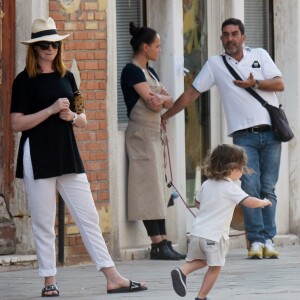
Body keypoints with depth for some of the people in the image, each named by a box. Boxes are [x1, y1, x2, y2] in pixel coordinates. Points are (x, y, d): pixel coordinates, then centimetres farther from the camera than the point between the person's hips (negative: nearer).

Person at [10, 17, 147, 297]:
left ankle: (112, 277, -1)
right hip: (38, 158, -4)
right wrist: (51, 110, -16)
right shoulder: (25, 80, -2)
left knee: (89, 217, 1)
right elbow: (16, 124, -9)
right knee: (43, 223, 1)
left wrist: (72, 116, -6)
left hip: (67, 155, 5)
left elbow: (83, 119, 18)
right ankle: (49, 281, 9)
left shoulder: (66, 77, 13)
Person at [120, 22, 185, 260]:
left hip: (154, 133, 9)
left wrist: (161, 98, -9)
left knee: (158, 189, 6)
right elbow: (152, 102, -18)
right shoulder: (132, 71, -11)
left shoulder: (150, 72, 17)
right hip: (141, 132, -9)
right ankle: (157, 245, -11)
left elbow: (171, 101, 11)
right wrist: (162, 99, 1)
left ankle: (164, 243, 4)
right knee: (149, 189, -10)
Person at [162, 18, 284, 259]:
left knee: (268, 189, 0)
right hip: (244, 136, 0)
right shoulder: (215, 64, 9)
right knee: (250, 188, -12)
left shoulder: (260, 55, 9)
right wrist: (165, 116, 9)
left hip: (270, 132, 0)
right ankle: (256, 240, -11)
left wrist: (254, 83, -13)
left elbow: (279, 84, 1)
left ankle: (268, 240, 1)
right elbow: (192, 93, 11)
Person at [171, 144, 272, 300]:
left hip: (197, 231, 7)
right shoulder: (231, 187, -10)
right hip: (214, 236, -7)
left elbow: (197, 203, 24)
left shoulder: (207, 184, 11)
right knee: (215, 268, 6)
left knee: (200, 261, 25)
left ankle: (182, 271, 0)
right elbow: (249, 202, -16)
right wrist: (263, 202, 3)